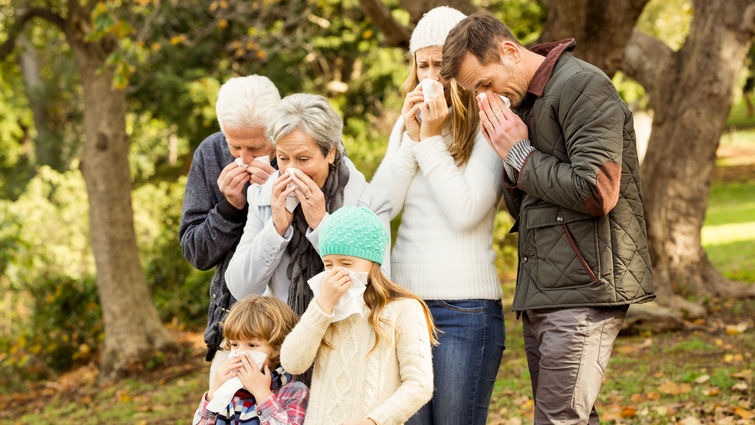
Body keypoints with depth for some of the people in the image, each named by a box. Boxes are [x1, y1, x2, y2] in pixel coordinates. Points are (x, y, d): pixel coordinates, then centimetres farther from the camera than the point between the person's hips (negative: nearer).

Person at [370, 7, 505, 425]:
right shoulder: (406, 125, 17)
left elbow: (467, 211, -13)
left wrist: (432, 140, -9)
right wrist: (411, 136, -2)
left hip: (465, 308, -5)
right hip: (403, 300, 5)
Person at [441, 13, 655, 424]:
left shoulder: (583, 85, -10)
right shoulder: (522, 103, 18)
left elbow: (597, 193, -19)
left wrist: (521, 155, -9)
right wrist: (509, 160, 1)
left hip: (583, 292, -9)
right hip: (541, 297, 9)